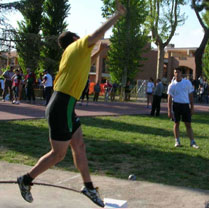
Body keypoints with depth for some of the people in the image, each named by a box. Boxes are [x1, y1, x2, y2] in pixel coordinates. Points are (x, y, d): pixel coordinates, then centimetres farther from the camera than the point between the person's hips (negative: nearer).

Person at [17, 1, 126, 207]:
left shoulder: (74, 54, 20)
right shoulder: (77, 46, -4)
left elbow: (84, 64, 42)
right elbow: (98, 34, -17)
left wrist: (98, 52, 34)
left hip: (64, 107, 10)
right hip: (62, 107, -10)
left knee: (79, 147, 13)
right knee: (58, 154, 0)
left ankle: (88, 186, 21)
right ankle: (26, 180, 14)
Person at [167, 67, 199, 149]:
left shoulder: (187, 83, 4)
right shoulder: (172, 85, 1)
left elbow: (190, 96, 9)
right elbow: (169, 98, 1)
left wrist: (192, 107, 5)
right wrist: (169, 111, -4)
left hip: (186, 105, 0)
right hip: (176, 105, 0)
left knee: (188, 124, 1)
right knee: (176, 123, 6)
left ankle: (192, 142, 5)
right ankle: (177, 141, 16)